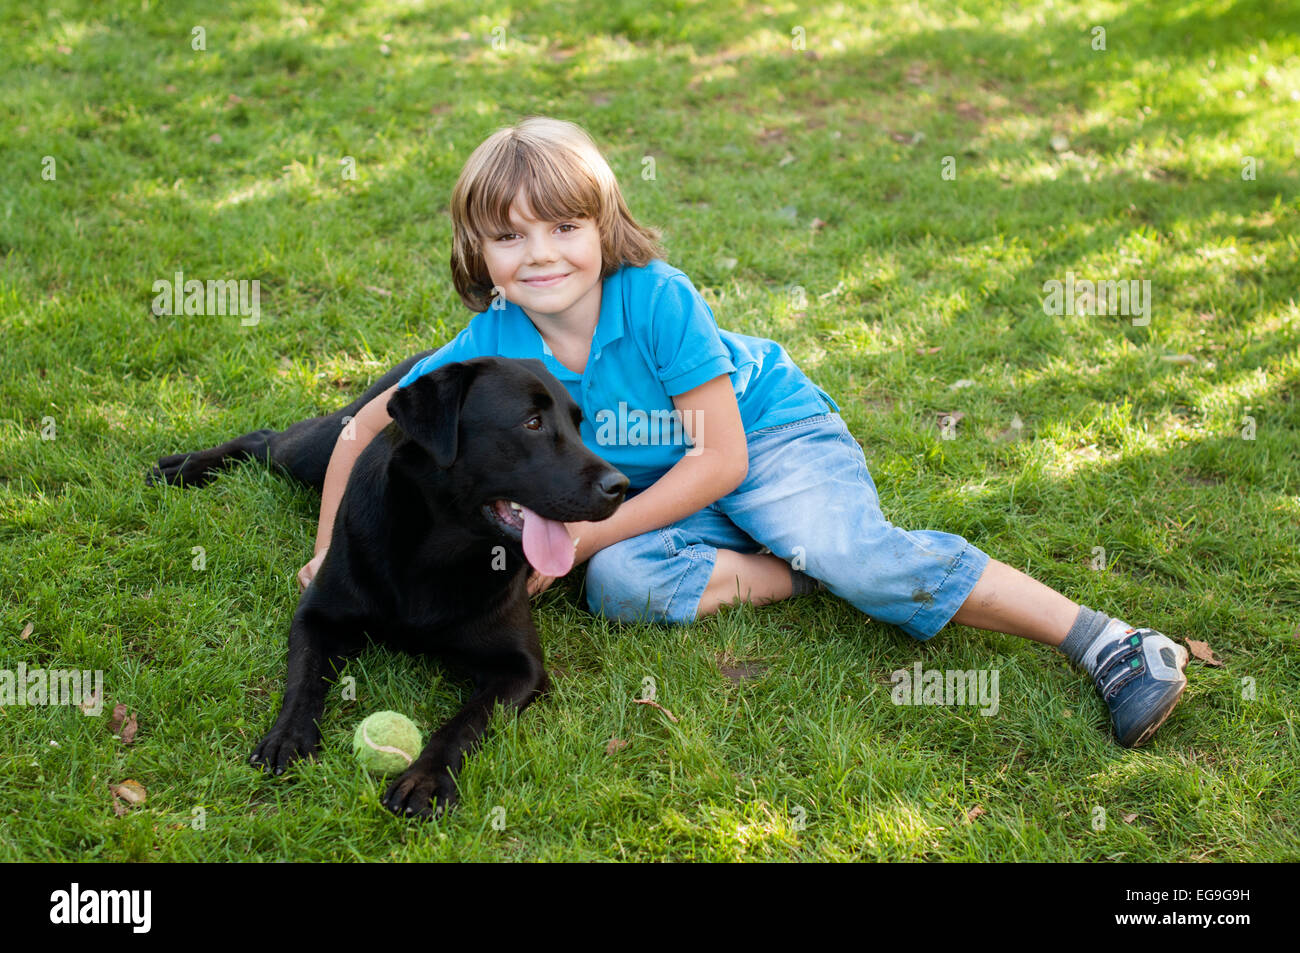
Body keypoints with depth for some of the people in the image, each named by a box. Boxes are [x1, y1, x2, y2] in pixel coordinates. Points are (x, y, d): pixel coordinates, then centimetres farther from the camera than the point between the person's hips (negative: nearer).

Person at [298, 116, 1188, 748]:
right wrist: (333, 552, -4)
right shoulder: (490, 345, -15)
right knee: (618, 584, -28)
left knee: (856, 551, -31)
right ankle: (798, 574, -17)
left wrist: (583, 538, -25)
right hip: (657, 494, 5)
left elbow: (720, 461, -23)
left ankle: (1106, 641, -28)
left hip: (772, 433, -4)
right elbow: (370, 426, -2)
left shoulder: (656, 296, -27)